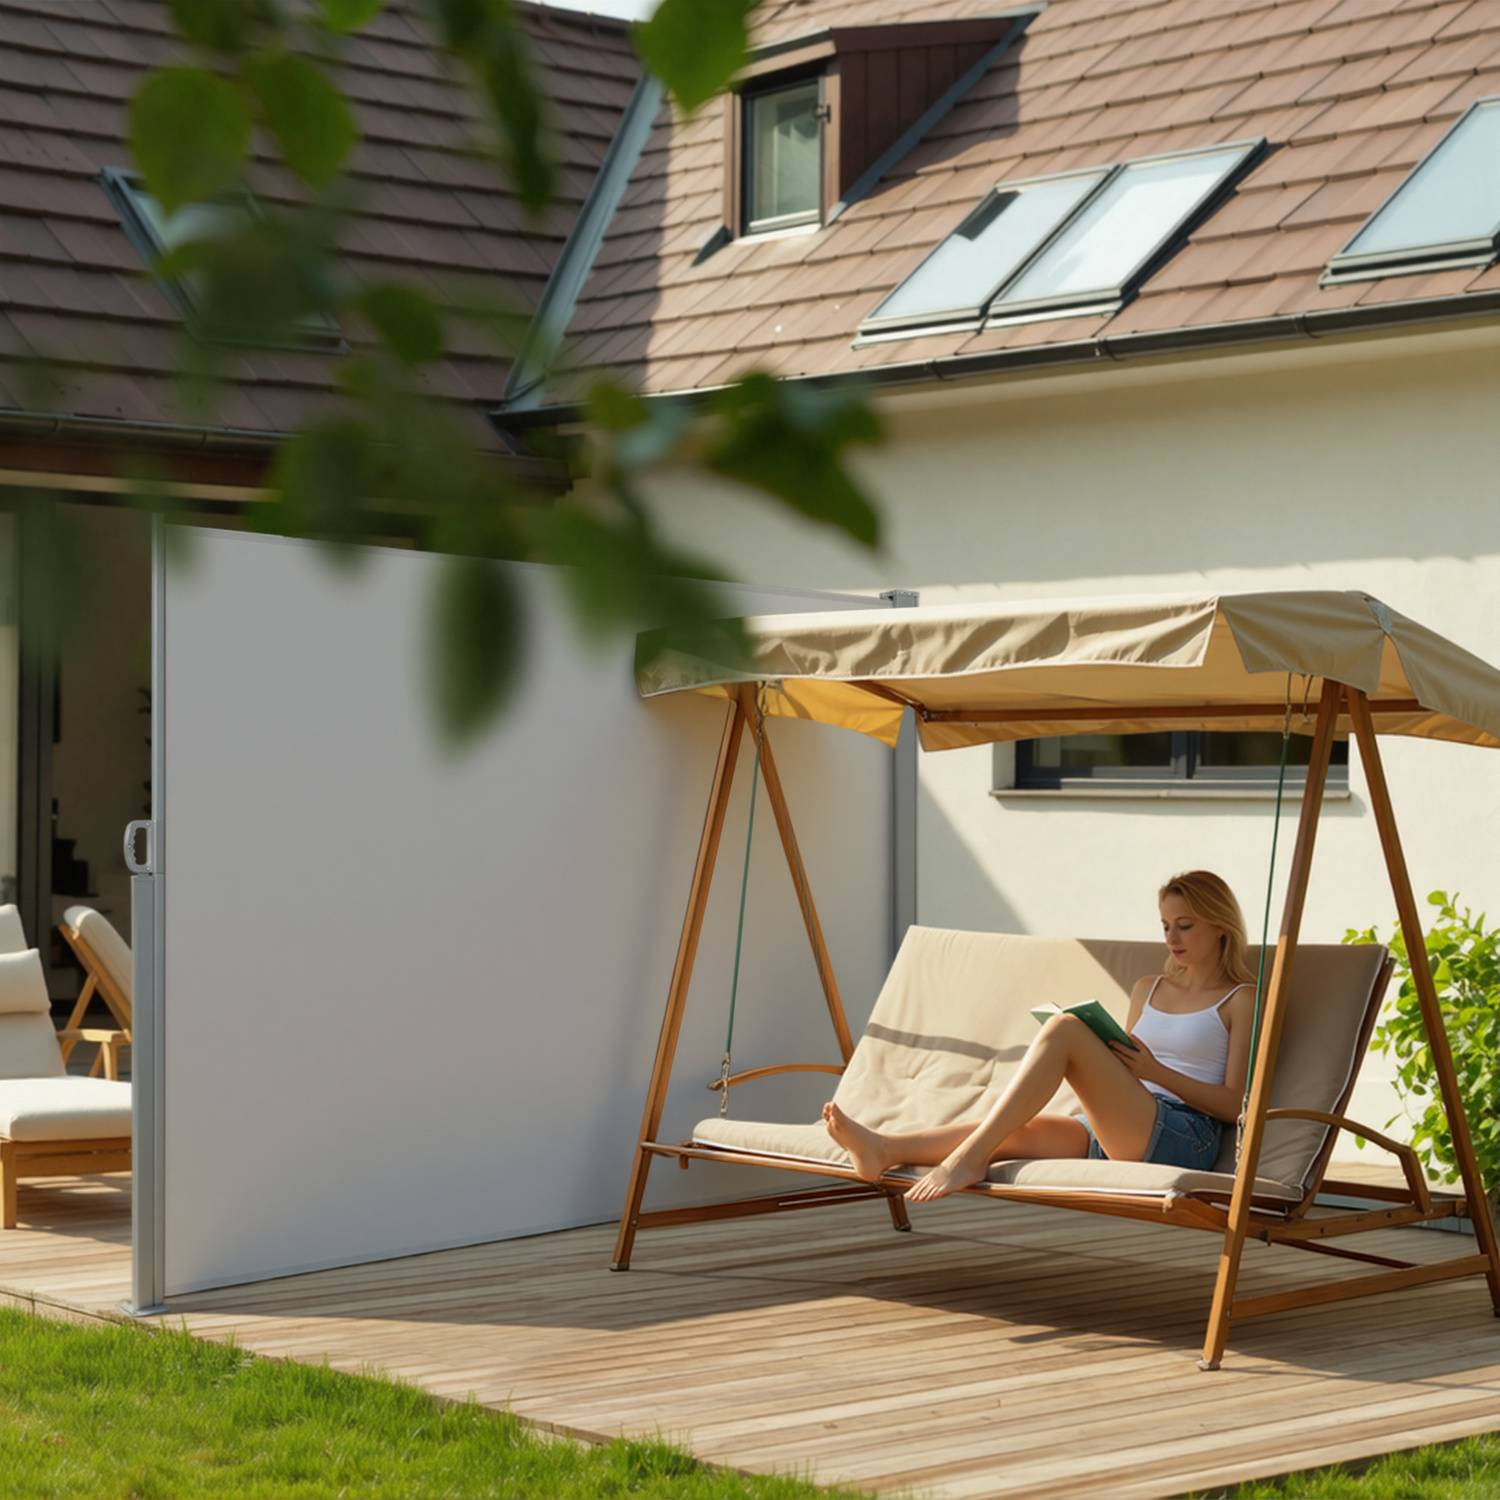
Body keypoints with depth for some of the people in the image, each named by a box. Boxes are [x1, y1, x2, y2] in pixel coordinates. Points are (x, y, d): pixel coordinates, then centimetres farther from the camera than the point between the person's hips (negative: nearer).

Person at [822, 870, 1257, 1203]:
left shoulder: (1241, 1000, 8)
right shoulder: (1148, 988, 28)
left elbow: (1234, 1104, -1)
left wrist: (1157, 1072, -13)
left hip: (1182, 1137, -6)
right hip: (1115, 1134, 6)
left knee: (1065, 1027, -25)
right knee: (1012, 1133, -23)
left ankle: (969, 1157, -35)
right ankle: (882, 1149, -43)